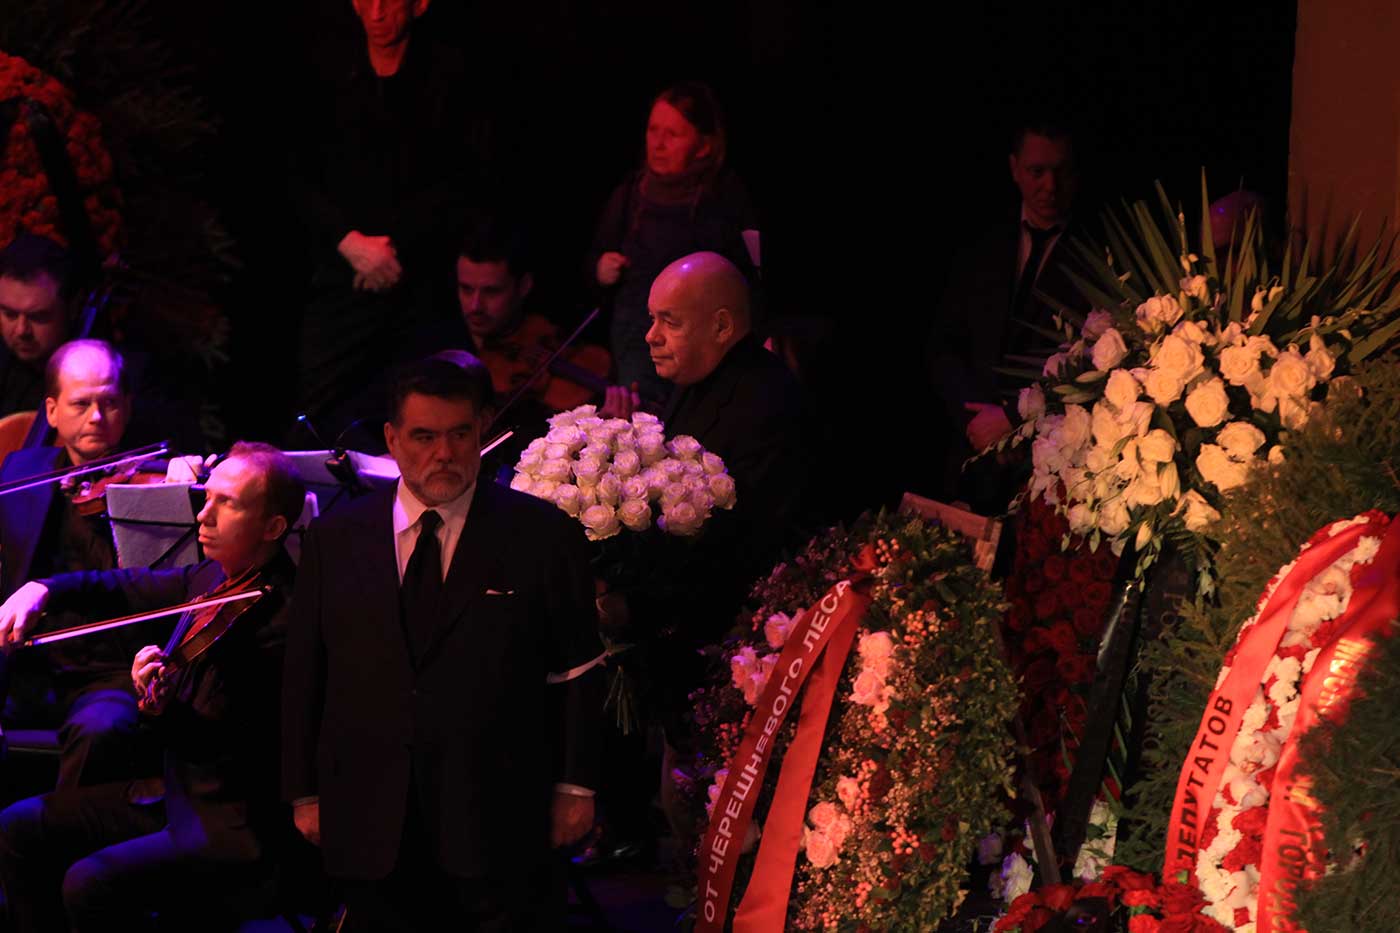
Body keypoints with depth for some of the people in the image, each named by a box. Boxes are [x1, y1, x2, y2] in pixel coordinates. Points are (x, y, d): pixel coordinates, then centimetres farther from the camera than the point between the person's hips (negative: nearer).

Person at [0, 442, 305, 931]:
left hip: (236, 828, -9)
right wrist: (41, 589, 0)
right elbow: (118, 588, 18)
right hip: (179, 794, 9)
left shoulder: (283, 616, -23)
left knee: (92, 883, -26)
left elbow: (234, 755, -27)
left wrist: (163, 711, -43)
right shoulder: (212, 579, 3)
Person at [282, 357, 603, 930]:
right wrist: (304, 792, 7)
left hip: (500, 824, -2)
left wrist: (575, 785, 0)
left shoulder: (543, 535, 2)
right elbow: (304, 674, 9)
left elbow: (578, 670, 3)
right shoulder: (334, 539, 8)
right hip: (372, 828, 2)